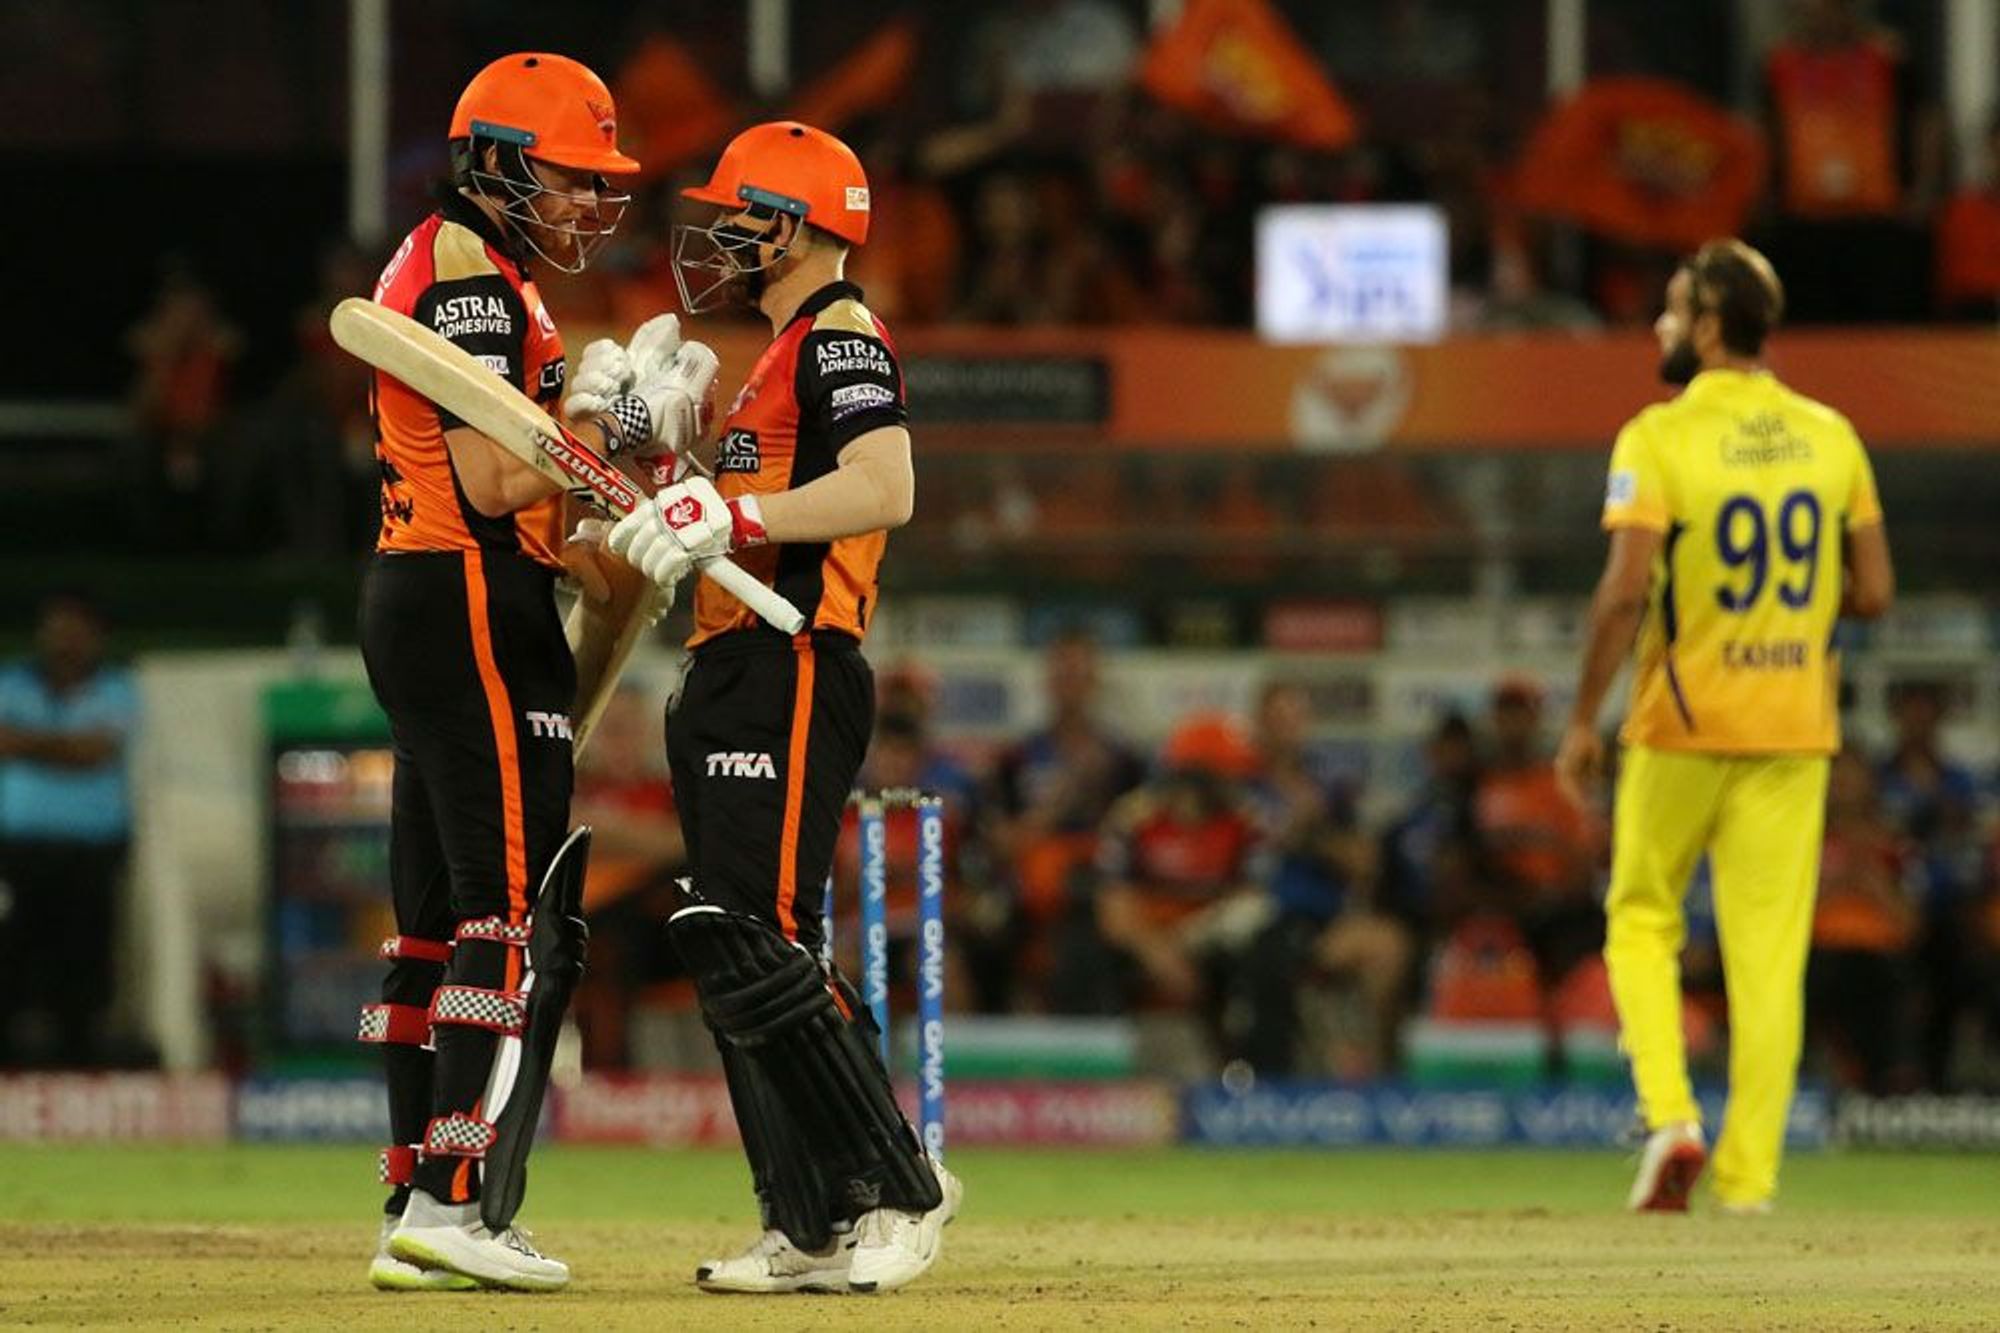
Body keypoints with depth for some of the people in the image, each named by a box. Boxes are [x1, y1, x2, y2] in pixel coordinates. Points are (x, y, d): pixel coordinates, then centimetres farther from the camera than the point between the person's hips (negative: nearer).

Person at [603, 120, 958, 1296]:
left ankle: (900, 1188, -13)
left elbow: (885, 490, -23)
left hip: (792, 674, -11)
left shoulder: (840, 339, -7)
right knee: (733, 951, 8)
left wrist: (732, 515, -27)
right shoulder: (786, 354, 25)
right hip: (738, 674, 11)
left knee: (757, 944, -17)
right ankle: (812, 1229, 9)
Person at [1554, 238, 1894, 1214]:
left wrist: (1583, 720, -9)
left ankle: (1670, 1115, -4)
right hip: (1795, 729, 3)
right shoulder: (1830, 437, 4)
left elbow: (1625, 589, -17)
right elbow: (1874, 592, 4)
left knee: (1642, 922, 14)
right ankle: (1750, 1177, 2)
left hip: (1682, 725, -3)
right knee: (1771, 953, 4)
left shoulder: (1658, 438, -10)